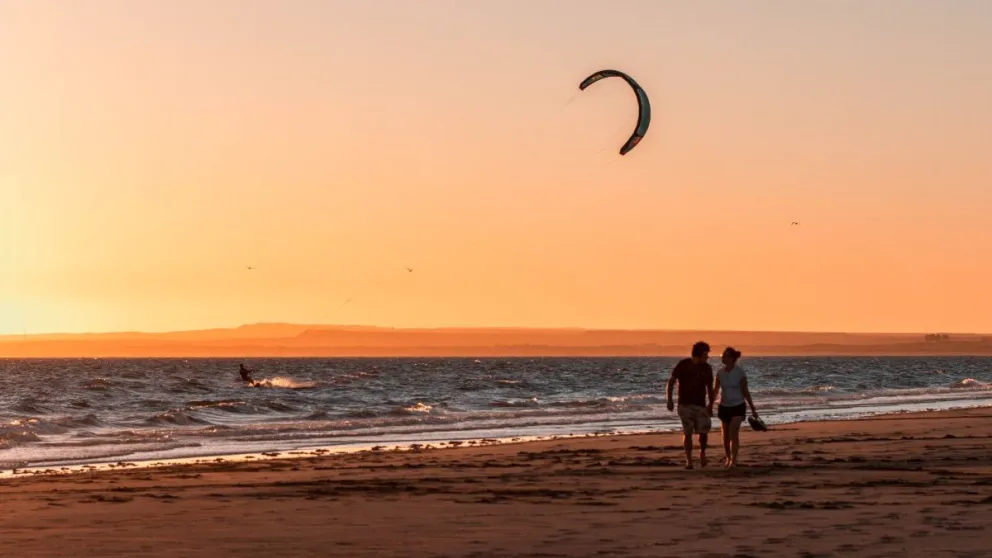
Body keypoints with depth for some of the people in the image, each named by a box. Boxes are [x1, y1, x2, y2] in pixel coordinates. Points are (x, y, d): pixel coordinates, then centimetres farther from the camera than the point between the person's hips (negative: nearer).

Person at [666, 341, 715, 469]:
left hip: (700, 405, 2)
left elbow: (709, 388, 12)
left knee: (704, 430, -9)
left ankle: (702, 453, 18)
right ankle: (688, 460, 3)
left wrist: (710, 405, 10)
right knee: (687, 432, -4)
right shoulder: (683, 364, -4)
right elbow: (671, 382, -2)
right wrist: (669, 400, -9)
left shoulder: (706, 368, 4)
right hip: (685, 404, -2)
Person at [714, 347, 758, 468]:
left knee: (734, 432, -20)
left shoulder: (740, 372, -11)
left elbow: (745, 391, -5)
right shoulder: (720, 372, -2)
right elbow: (715, 391, 5)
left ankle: (733, 460, -20)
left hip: (738, 406, -4)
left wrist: (753, 408, -3)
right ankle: (728, 457, 31)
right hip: (724, 407, 4)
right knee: (726, 436, 10)